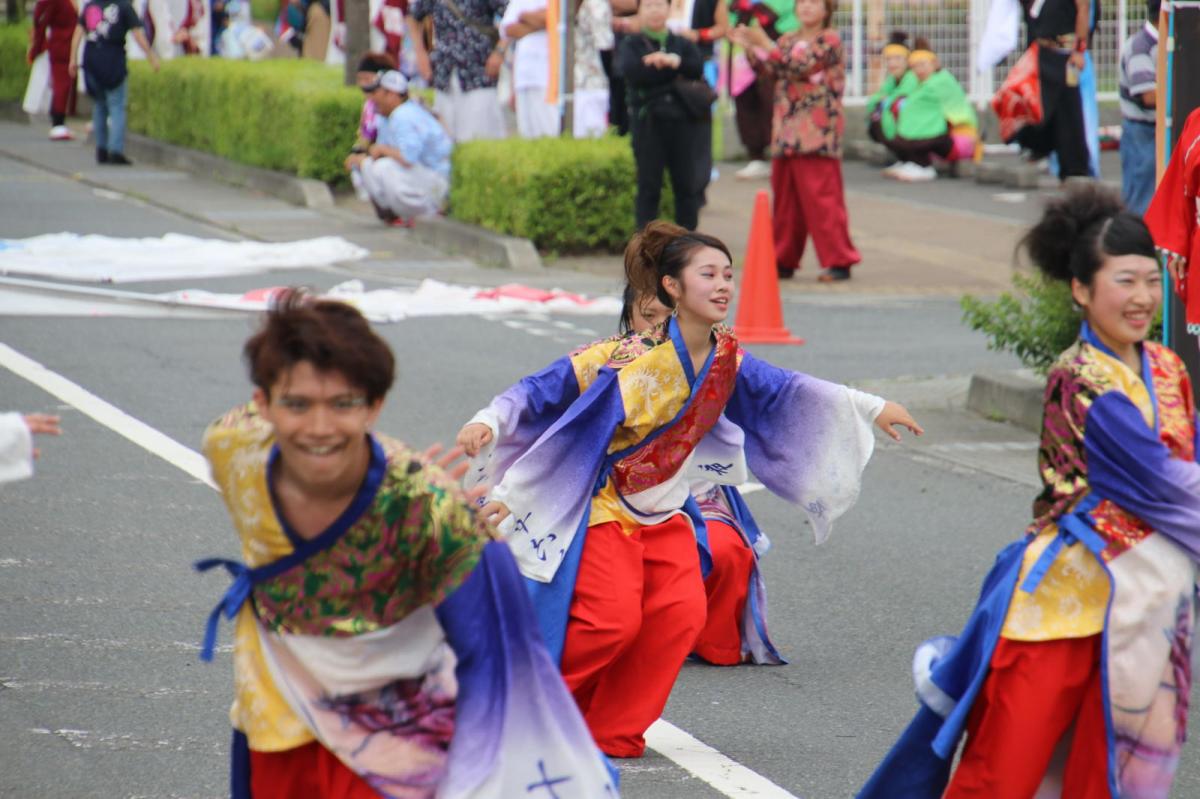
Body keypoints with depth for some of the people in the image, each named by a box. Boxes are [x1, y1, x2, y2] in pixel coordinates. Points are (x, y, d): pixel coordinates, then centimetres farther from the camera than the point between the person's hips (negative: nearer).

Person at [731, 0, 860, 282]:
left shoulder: (829, 40, -3)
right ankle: (784, 261, 17)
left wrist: (765, 45, -19)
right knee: (786, 199, 10)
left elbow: (800, 66, -16)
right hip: (787, 133, 7)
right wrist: (750, 47, -8)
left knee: (821, 198, -9)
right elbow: (772, 69, 5)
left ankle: (839, 261, -6)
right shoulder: (788, 40, 17)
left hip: (817, 132, -7)